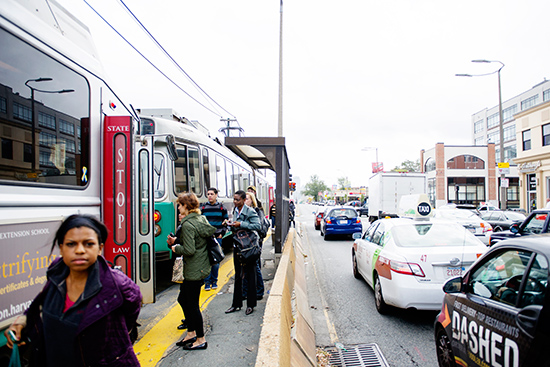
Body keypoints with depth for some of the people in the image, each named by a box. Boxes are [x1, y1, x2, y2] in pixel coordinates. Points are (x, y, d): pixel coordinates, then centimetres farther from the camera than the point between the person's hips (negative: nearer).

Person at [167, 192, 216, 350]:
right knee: (183, 299, 21)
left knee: (192, 304, 4)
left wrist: (176, 248, -5)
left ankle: (201, 339, 17)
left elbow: (189, 250, -24)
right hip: (201, 267, 10)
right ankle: (191, 333, 32)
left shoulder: (188, 224, -20)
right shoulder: (201, 219, 8)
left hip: (194, 270, -10)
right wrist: (176, 241, 14)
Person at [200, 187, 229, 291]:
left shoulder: (221, 207, 6)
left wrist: (222, 233, 2)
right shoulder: (203, 207, 5)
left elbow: (226, 220, 11)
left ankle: (214, 281, 18)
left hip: (217, 237, 0)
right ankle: (207, 282, 8)